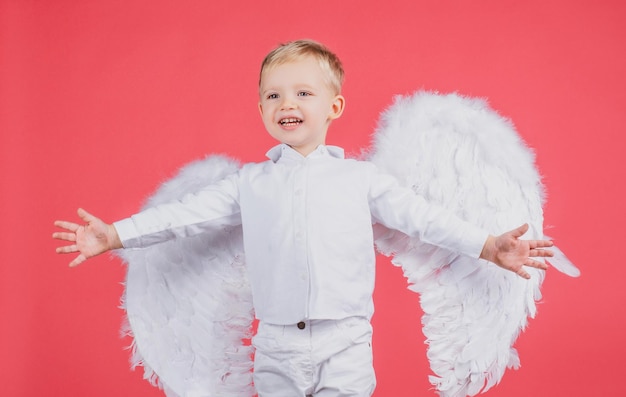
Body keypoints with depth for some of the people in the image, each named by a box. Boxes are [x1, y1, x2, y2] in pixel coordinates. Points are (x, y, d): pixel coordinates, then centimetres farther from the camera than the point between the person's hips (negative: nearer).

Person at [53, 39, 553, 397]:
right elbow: (187, 214, 9)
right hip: (277, 349, 2)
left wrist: (488, 246, -5)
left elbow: (421, 216, 4)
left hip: (344, 345, -1)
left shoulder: (360, 177, 8)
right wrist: (115, 235, 2)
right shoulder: (250, 182, 12)